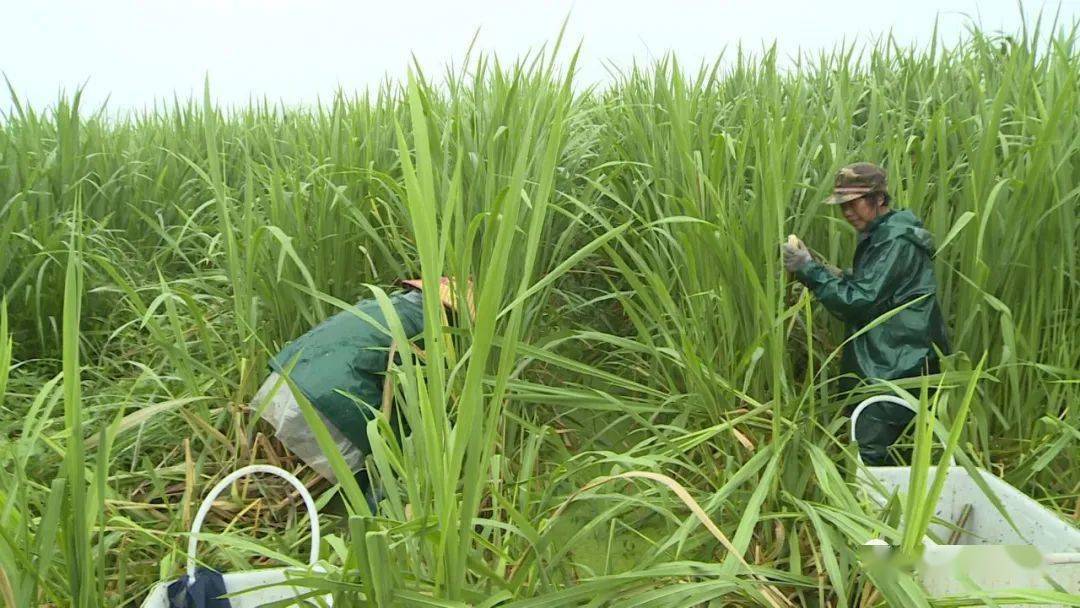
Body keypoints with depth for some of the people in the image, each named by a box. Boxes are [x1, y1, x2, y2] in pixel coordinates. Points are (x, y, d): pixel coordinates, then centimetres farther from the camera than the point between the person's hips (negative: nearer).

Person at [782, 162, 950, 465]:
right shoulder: (878, 236, 15)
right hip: (879, 363, 10)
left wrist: (809, 270, -17)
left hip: (896, 369, -10)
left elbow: (862, 302, -19)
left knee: (868, 455, -10)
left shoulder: (897, 242, -16)